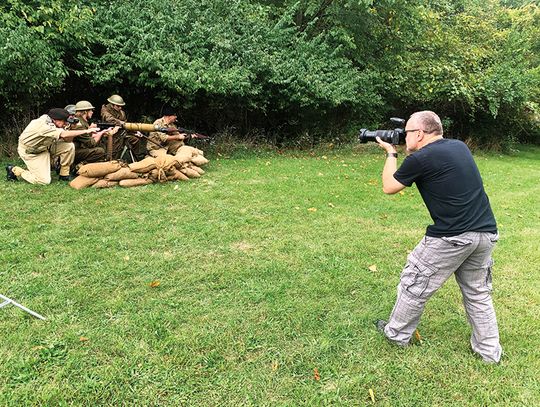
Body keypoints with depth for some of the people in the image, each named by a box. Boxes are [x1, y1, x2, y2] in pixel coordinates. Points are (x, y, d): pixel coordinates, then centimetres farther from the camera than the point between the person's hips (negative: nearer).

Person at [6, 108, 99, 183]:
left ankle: (64, 175, 1)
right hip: (29, 152, -8)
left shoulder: (53, 124, -8)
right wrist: (86, 131, -41)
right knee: (44, 181, -13)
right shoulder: (43, 124, -32)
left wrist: (73, 128, -24)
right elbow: (64, 135, -43)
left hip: (44, 147, 8)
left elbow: (67, 140, -7)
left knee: (70, 147, -12)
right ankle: (14, 170, 8)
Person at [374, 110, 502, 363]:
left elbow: (389, 187, 4)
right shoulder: (460, 147, 10)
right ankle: (489, 351, 29)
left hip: (451, 238, -7)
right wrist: (405, 153, 21)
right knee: (478, 293, 21)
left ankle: (397, 334, 28)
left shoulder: (420, 158, -11)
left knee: (415, 285, 12)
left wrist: (390, 153, 16)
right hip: (486, 233, 7)